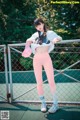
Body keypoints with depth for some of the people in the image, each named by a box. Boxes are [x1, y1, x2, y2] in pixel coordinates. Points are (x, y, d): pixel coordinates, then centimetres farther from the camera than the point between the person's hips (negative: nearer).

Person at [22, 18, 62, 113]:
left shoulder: (50, 33, 8)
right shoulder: (35, 35, 18)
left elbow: (59, 38, 1)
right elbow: (28, 41, 28)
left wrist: (56, 39, -23)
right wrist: (28, 43, 5)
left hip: (46, 58, -3)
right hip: (36, 59, 3)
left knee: (51, 81, -6)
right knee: (39, 83, 3)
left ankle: (55, 104, 3)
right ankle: (43, 103, 15)